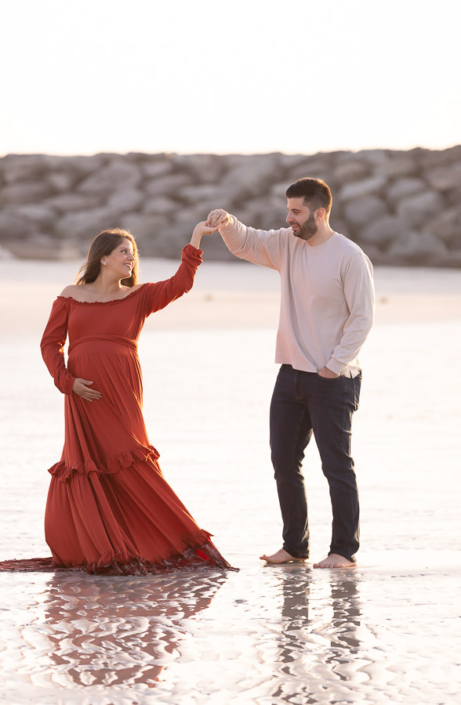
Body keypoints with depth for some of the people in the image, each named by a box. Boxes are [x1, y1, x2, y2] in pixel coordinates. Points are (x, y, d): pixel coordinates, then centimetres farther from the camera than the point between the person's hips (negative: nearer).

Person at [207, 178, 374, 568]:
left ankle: (345, 550, 2)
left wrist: (335, 365, -15)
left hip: (332, 379, -7)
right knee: (284, 461, 11)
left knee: (337, 464, -4)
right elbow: (246, 243, 13)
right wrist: (228, 223, -10)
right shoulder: (287, 244, 8)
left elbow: (362, 317, -13)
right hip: (292, 374, 7)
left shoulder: (350, 257, -12)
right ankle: (294, 545, 20)